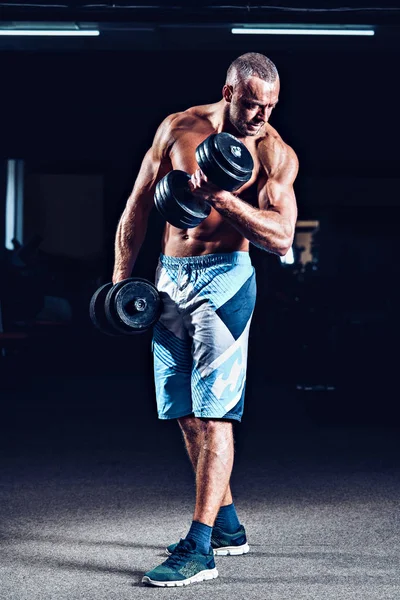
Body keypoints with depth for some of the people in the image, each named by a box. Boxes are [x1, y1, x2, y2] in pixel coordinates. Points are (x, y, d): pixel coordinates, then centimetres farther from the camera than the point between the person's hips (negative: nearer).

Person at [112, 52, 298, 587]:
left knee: (213, 412, -11)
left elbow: (281, 238, -14)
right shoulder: (178, 129, 6)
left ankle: (200, 549, -10)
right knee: (185, 411, 11)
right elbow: (139, 206, 12)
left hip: (223, 278, -5)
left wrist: (222, 198, -24)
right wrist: (122, 275, 10)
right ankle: (227, 525, 25)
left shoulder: (276, 154, -3)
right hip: (169, 277, 5)